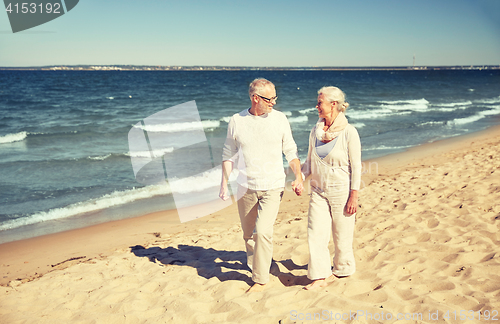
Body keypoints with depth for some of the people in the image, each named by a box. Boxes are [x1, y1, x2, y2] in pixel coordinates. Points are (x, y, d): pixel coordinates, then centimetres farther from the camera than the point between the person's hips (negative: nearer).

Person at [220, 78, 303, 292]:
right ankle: (254, 264, 37)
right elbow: (229, 155, 6)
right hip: (246, 187, 2)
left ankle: (261, 279, 2)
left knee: (263, 231, -13)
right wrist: (224, 183, 2)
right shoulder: (236, 121, -2)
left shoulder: (279, 118, -3)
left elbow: (290, 151, 4)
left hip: (273, 186, -2)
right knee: (248, 233, 12)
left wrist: (298, 177, -6)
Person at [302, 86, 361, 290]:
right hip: (319, 191, 5)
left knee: (342, 235, 9)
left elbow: (356, 167, -11)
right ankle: (321, 276, 9)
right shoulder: (316, 130, 2)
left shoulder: (349, 132, -13)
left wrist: (354, 197, -13)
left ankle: (342, 270, 31)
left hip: (342, 191, -5)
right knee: (315, 233, -1)